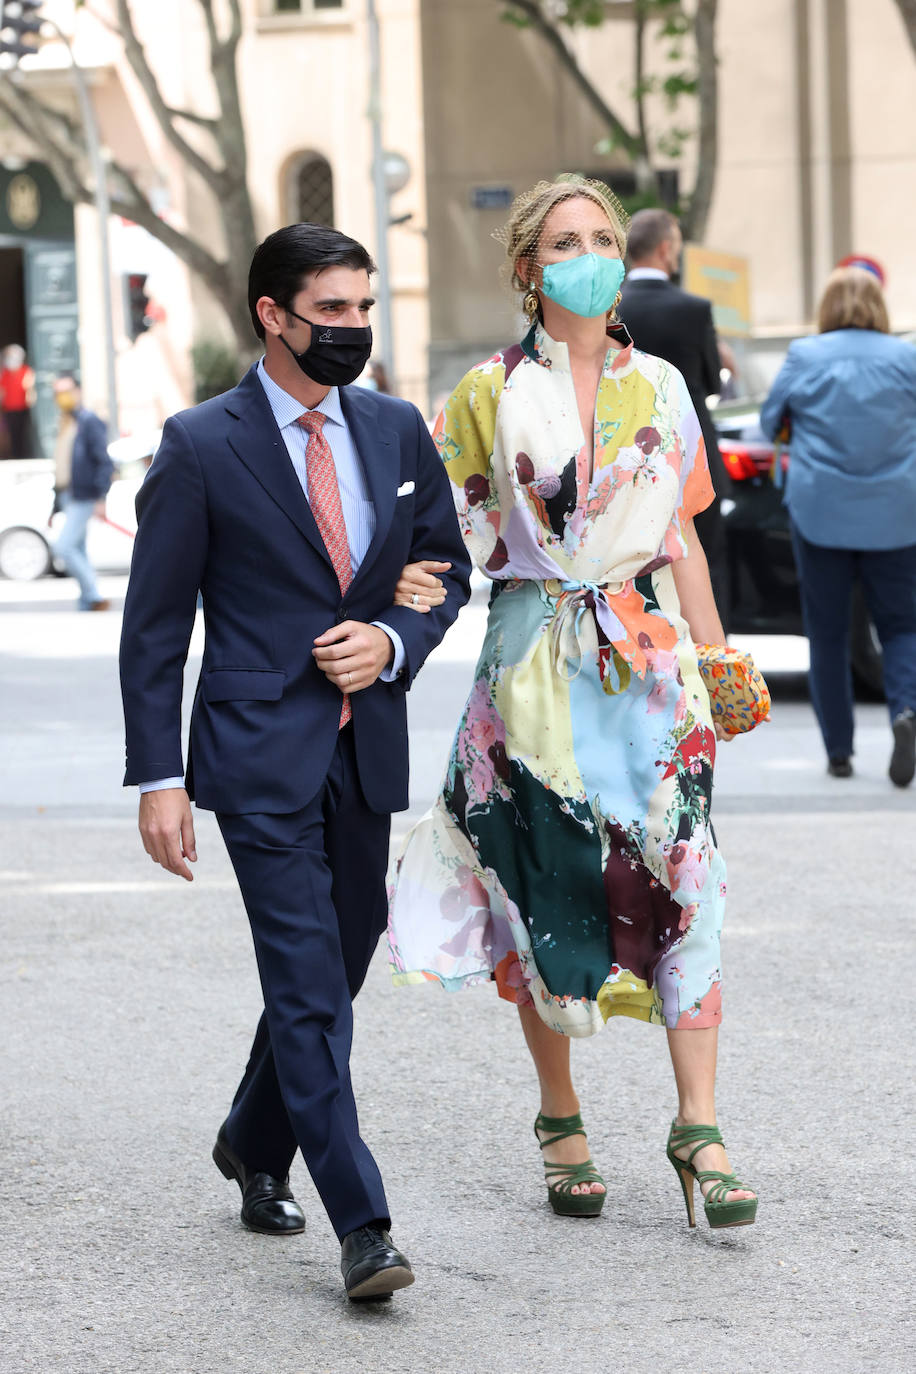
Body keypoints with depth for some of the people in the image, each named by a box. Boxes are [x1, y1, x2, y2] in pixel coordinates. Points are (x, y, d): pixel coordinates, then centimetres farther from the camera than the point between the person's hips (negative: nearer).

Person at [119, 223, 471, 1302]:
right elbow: (153, 625, -4)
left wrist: (392, 641, -5)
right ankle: (360, 1224, -10)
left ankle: (254, 1142, 39)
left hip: (368, 743, 5)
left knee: (338, 960, 15)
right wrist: (158, 777, -9)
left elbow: (446, 567, 17)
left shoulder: (397, 431, 8)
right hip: (259, 748, -5)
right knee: (309, 985, -10)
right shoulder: (201, 446, -6)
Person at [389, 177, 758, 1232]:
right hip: (537, 661, -2)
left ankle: (697, 1128, -4)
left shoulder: (658, 387, 9)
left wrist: (715, 654, 11)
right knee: (546, 886, 1)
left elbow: (681, 535, 14)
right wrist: (416, 585, -18)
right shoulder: (489, 393, 1)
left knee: (682, 880, -6)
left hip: (653, 655, 2)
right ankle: (560, 1120, 16)